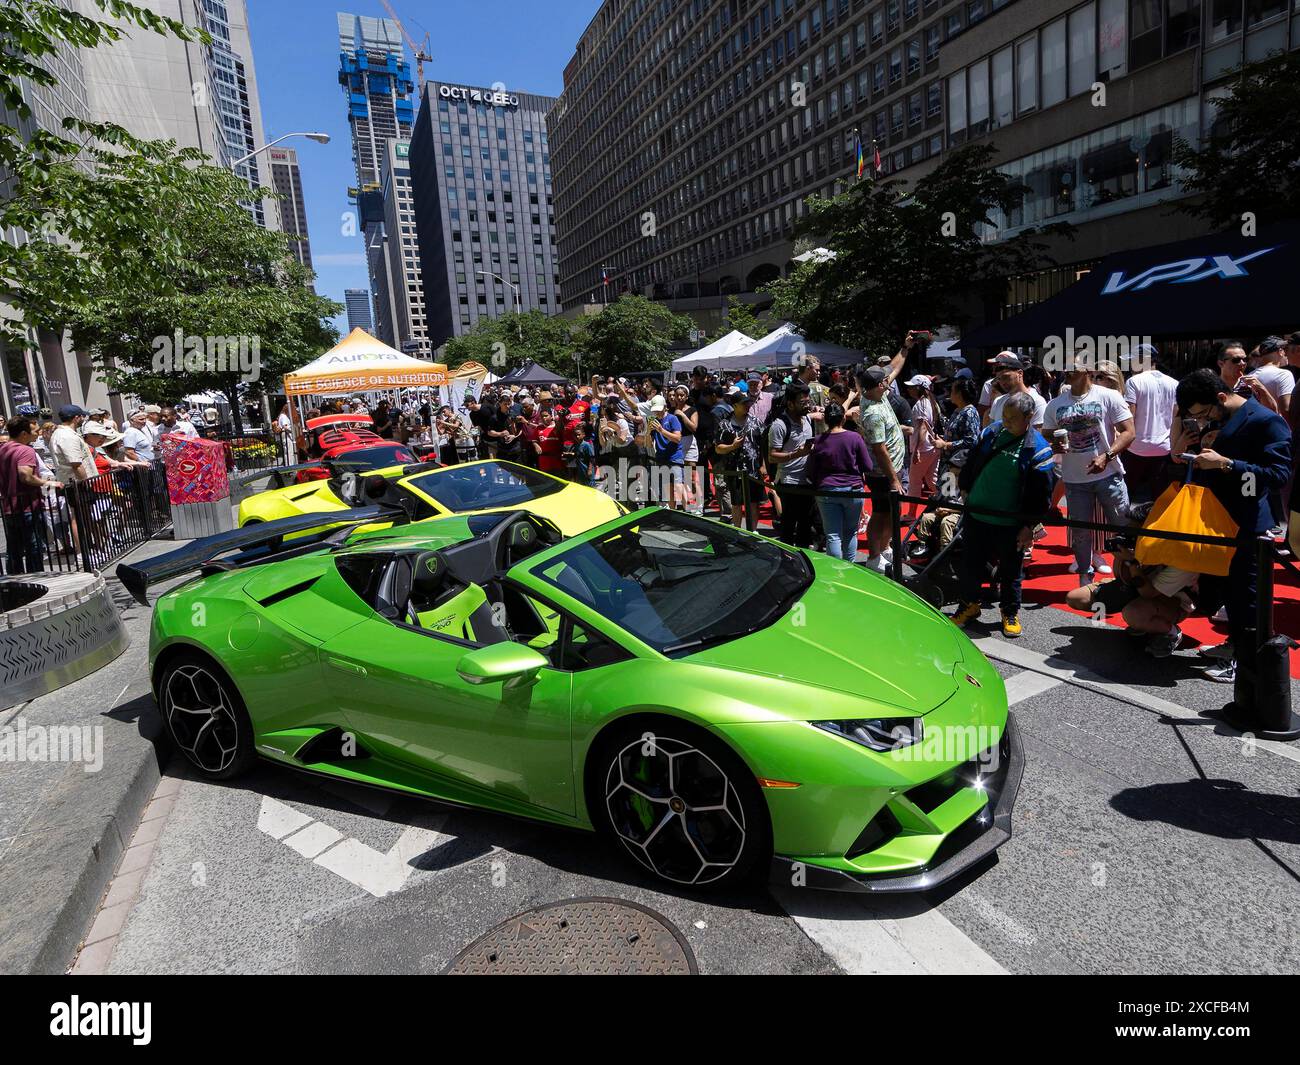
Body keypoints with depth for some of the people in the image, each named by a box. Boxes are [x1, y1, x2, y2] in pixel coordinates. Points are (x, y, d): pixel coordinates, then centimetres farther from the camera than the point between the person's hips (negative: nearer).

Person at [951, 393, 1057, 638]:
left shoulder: (1038, 449, -11)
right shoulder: (990, 432, 1)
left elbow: (1041, 494, -8)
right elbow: (970, 465, 14)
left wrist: (1029, 526, -9)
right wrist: (965, 491, 13)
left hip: (1010, 524, -4)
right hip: (976, 516, 4)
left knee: (1010, 571, 11)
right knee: (970, 564, 13)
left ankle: (1011, 614, 28)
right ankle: (969, 605, 31)